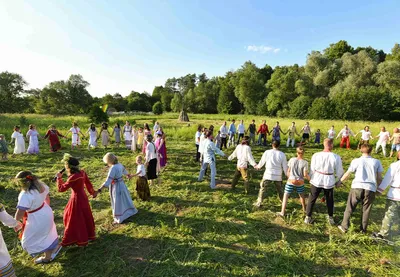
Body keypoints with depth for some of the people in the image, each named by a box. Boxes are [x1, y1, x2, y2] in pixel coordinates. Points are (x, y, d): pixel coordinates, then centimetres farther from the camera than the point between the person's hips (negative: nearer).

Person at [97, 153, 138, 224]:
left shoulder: (113, 168, -28)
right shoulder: (119, 164, -3)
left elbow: (108, 181, -33)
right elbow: (124, 171, 19)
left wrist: (100, 189, -35)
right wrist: (128, 175, 39)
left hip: (116, 187, -8)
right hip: (122, 184, 8)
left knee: (118, 203, 8)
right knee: (124, 199, 26)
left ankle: (119, 219, 22)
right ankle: (130, 211, 45)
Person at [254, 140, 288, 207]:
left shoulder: (267, 152, -5)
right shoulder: (282, 154, -2)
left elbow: (262, 161, 7)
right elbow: (285, 167, 2)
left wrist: (258, 166, 27)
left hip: (268, 175, -2)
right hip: (278, 176, 2)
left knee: (262, 188, 11)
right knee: (280, 190, 21)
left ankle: (259, 203, 11)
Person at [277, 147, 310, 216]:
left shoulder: (292, 160, -7)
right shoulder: (305, 162, -11)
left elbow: (288, 171, -1)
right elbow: (305, 175, -11)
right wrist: (310, 179, 8)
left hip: (291, 181, -1)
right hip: (300, 183, 1)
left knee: (285, 196, 8)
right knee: (302, 195, 26)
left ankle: (282, 212, 3)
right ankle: (304, 209, 46)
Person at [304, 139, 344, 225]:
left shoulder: (316, 155, -11)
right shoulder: (336, 157, -11)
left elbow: (312, 169, -3)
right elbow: (339, 172, -2)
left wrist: (311, 179, 13)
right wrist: (338, 181, 16)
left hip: (317, 180, 0)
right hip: (329, 181, 1)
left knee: (312, 199, 12)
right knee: (329, 200, 22)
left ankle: (308, 217, 19)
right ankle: (330, 218, 36)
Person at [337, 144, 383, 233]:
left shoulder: (356, 161, 3)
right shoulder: (377, 162, 8)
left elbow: (347, 174, 5)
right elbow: (379, 178, 9)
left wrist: (340, 181, 19)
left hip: (357, 187, -2)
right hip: (370, 189, 2)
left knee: (349, 208, 9)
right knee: (366, 210, 14)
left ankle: (344, 227, 13)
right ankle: (363, 229, 23)